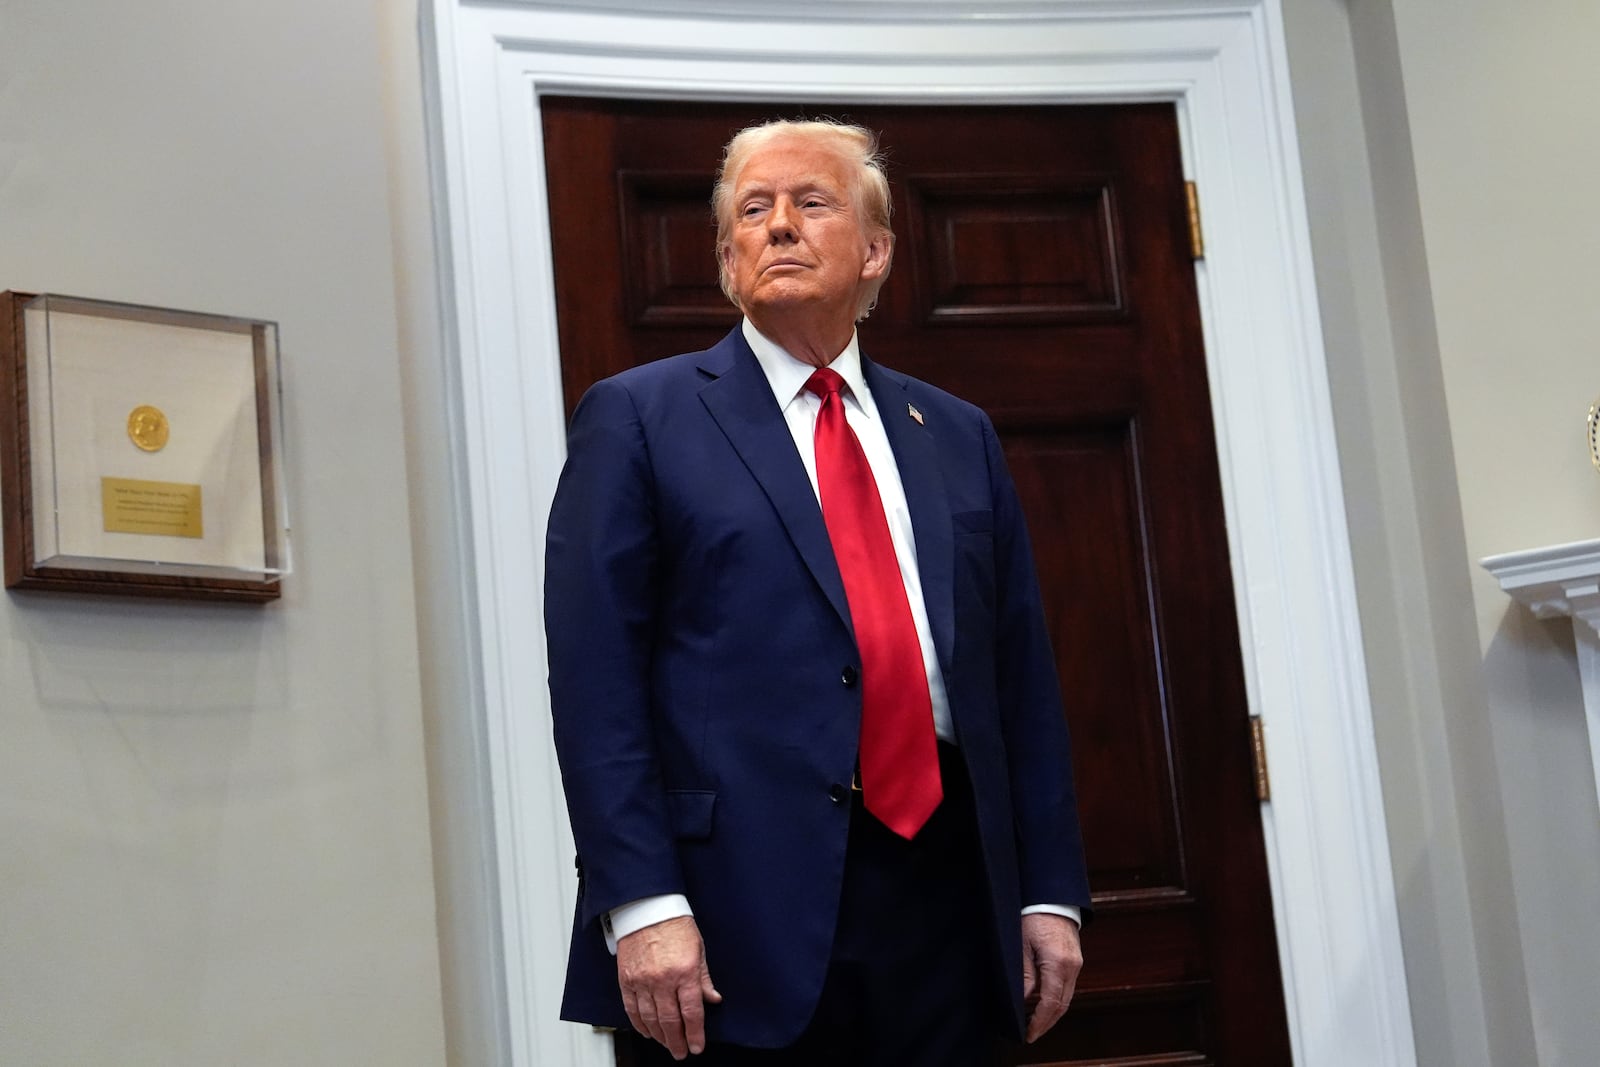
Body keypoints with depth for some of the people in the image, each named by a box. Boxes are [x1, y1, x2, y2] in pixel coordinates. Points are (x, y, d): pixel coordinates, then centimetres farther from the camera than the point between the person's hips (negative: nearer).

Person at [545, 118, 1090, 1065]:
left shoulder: (958, 437, 15)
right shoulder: (638, 418, 3)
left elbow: (1022, 675, 14)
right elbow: (596, 678, -5)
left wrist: (1051, 892, 8)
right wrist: (642, 905, -14)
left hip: (947, 899, 4)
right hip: (742, 927, -4)